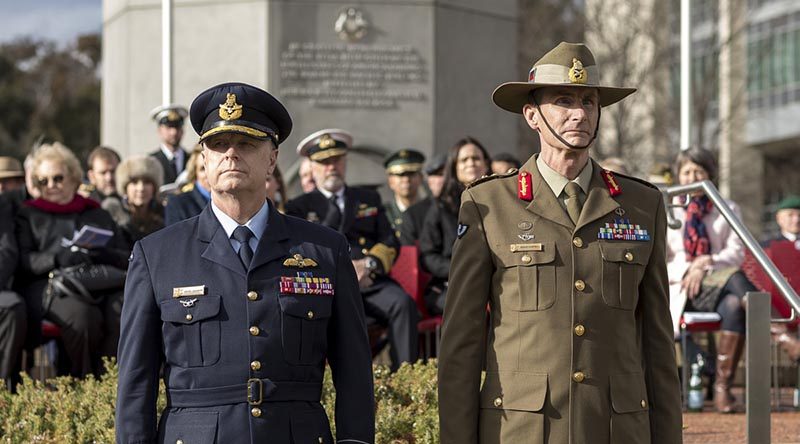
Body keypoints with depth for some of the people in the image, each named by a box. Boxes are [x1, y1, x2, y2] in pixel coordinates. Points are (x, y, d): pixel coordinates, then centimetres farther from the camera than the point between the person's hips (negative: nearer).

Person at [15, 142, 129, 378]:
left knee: (122, 312, -34)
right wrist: (57, 258, -10)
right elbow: (21, 261, 6)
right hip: (53, 285, -2)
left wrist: (102, 253, -3)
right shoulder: (29, 215, 22)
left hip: (103, 284, 2)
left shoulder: (98, 215, 29)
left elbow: (126, 258, 19)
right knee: (82, 315, -38)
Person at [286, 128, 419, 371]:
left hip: (372, 281, 3)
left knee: (403, 303, -30)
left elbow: (390, 243, 16)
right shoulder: (300, 207, 18)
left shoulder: (369, 199, 26)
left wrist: (369, 264, -7)